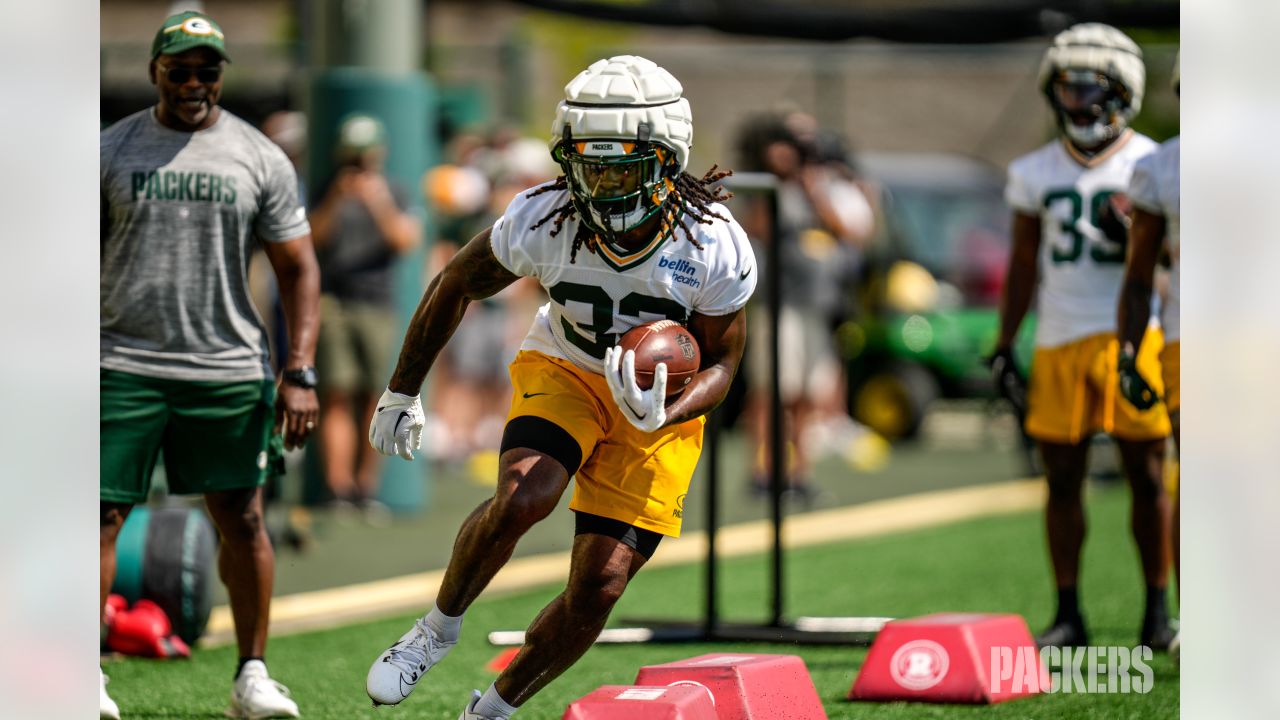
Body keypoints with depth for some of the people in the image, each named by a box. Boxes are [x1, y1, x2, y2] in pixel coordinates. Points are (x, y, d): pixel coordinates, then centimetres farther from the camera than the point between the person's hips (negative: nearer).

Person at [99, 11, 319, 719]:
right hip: (123, 362, -1)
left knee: (243, 520, 2)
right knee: (102, 514, -4)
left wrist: (300, 374, -3)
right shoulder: (111, 151, 3)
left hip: (227, 367, 1)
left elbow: (297, 268, 5)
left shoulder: (260, 158, 4)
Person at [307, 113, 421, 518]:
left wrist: (381, 206, -16)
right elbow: (312, 238, -2)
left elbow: (407, 240, -3)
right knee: (337, 397, -9)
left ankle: (365, 488, 8)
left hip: (377, 306, 1)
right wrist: (335, 200, -15)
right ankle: (339, 488, -12)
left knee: (371, 400, 0)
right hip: (332, 301, -1)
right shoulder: (331, 191, 11)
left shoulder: (393, 194, 11)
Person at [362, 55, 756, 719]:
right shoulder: (541, 222, -23)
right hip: (561, 371, 0)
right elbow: (456, 287, -3)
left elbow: (719, 364, -11)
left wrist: (660, 416, -33)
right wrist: (402, 391, 5)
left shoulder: (715, 248, -25)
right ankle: (439, 627, -4)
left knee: (599, 588, -5)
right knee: (522, 497, -31)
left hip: (659, 398, 0)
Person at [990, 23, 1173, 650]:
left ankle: (1158, 610, 6)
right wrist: (1003, 348, 13)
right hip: (1060, 340, 3)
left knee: (1147, 475, -3)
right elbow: (1023, 266, 17)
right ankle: (1068, 614, 10)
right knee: (1062, 478, 2)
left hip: (1132, 335, -3)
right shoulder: (1035, 173, 11)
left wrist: (1131, 233, -18)